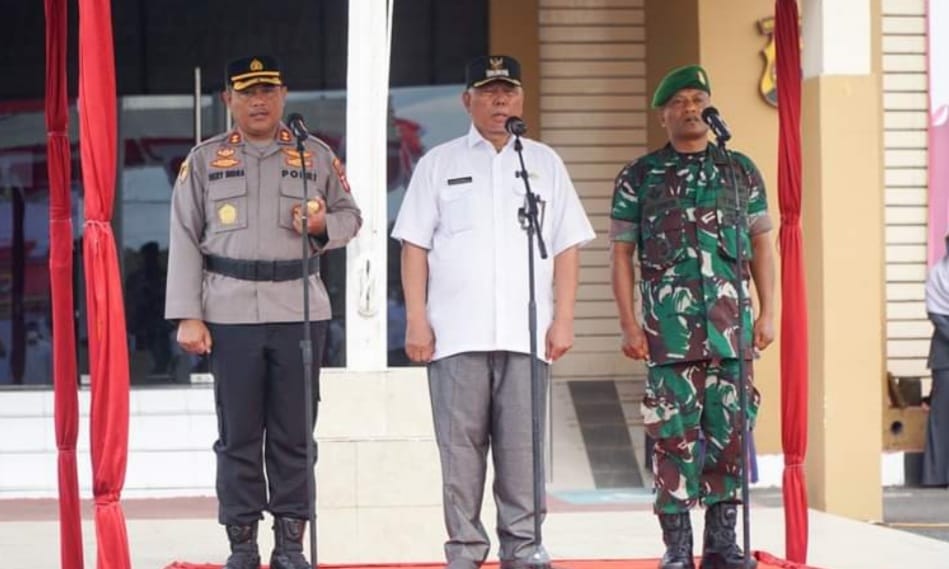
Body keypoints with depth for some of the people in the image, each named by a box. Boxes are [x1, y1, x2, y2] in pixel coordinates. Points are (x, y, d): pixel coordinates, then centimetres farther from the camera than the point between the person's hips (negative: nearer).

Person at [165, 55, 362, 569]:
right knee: (238, 435, 1)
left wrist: (324, 226, -7)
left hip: (300, 310, 1)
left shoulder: (316, 156, 10)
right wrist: (187, 316, -5)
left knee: (294, 435, 3)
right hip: (230, 311, -1)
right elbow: (184, 241, 3)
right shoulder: (204, 160, 6)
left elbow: (350, 214, 17)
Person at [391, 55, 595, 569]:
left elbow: (567, 248, 11)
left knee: (522, 445, 0)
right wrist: (416, 320, -3)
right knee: (460, 445, -1)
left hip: (526, 333, 1)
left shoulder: (545, 164, 14)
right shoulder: (439, 164, 10)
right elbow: (415, 246, 6)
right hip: (456, 333, -1)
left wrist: (563, 319, 1)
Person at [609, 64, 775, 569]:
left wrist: (767, 313, 4)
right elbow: (621, 253, 5)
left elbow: (761, 245, 13)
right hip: (668, 330, -2)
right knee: (675, 436, -4)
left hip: (732, 328, 2)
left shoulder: (741, 171, 13)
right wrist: (628, 324, -3)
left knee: (728, 432, 2)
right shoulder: (639, 177, 7)